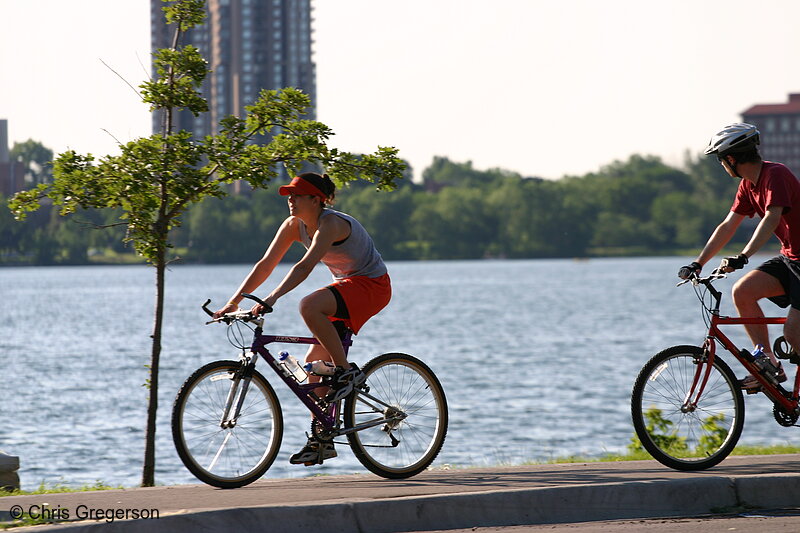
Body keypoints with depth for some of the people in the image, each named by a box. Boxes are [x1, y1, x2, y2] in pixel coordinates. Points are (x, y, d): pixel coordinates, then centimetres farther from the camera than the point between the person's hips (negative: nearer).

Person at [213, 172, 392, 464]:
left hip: (371, 285, -9)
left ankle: (347, 371, -21)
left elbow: (305, 267, -37)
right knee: (315, 362, 2)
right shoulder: (294, 225, -1)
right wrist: (233, 303, -7)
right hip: (346, 286, 9)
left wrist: (272, 298, -47)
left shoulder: (331, 223, -25)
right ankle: (321, 441, 9)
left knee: (309, 306, -33)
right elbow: (265, 265, -1)